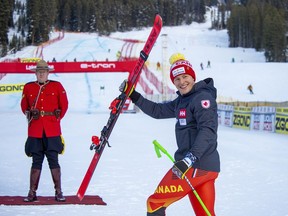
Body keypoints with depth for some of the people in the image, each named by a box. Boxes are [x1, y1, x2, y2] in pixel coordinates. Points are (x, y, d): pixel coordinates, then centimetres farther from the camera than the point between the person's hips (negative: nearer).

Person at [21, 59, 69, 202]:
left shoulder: (57, 86, 6)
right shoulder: (28, 87, 9)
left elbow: (64, 105, 11)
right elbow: (24, 106, 19)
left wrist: (56, 118, 7)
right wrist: (30, 115, 8)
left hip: (52, 130, -1)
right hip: (35, 131, 1)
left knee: (53, 161, -3)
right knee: (36, 162, 3)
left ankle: (58, 192, 4)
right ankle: (32, 193, 8)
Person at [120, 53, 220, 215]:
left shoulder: (203, 97, -11)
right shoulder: (182, 101, 17)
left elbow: (207, 131, -22)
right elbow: (158, 111, 28)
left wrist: (190, 158, -32)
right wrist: (133, 95, 24)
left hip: (197, 165, -9)